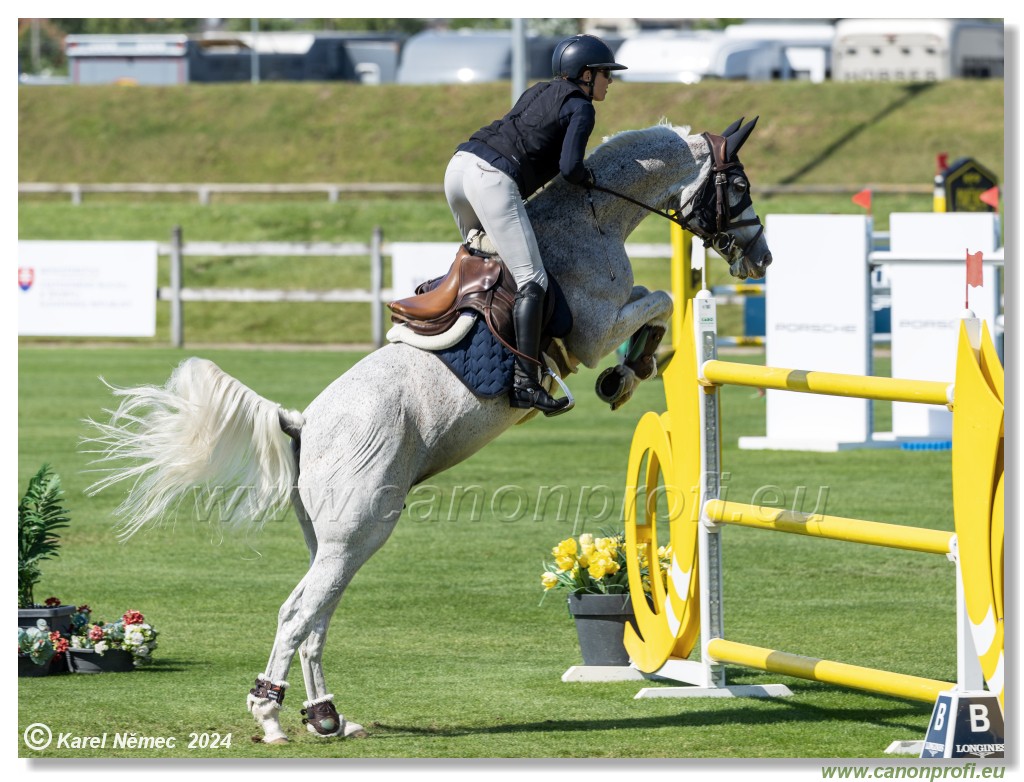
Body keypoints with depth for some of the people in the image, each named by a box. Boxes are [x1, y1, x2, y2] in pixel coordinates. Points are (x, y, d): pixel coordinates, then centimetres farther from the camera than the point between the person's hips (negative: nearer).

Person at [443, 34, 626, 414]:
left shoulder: (541, 92, 27)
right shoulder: (580, 107, 3)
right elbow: (569, 166, -8)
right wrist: (588, 179, 13)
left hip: (459, 165, 8)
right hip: (493, 179, -8)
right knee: (532, 281, -9)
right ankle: (524, 383, -18)